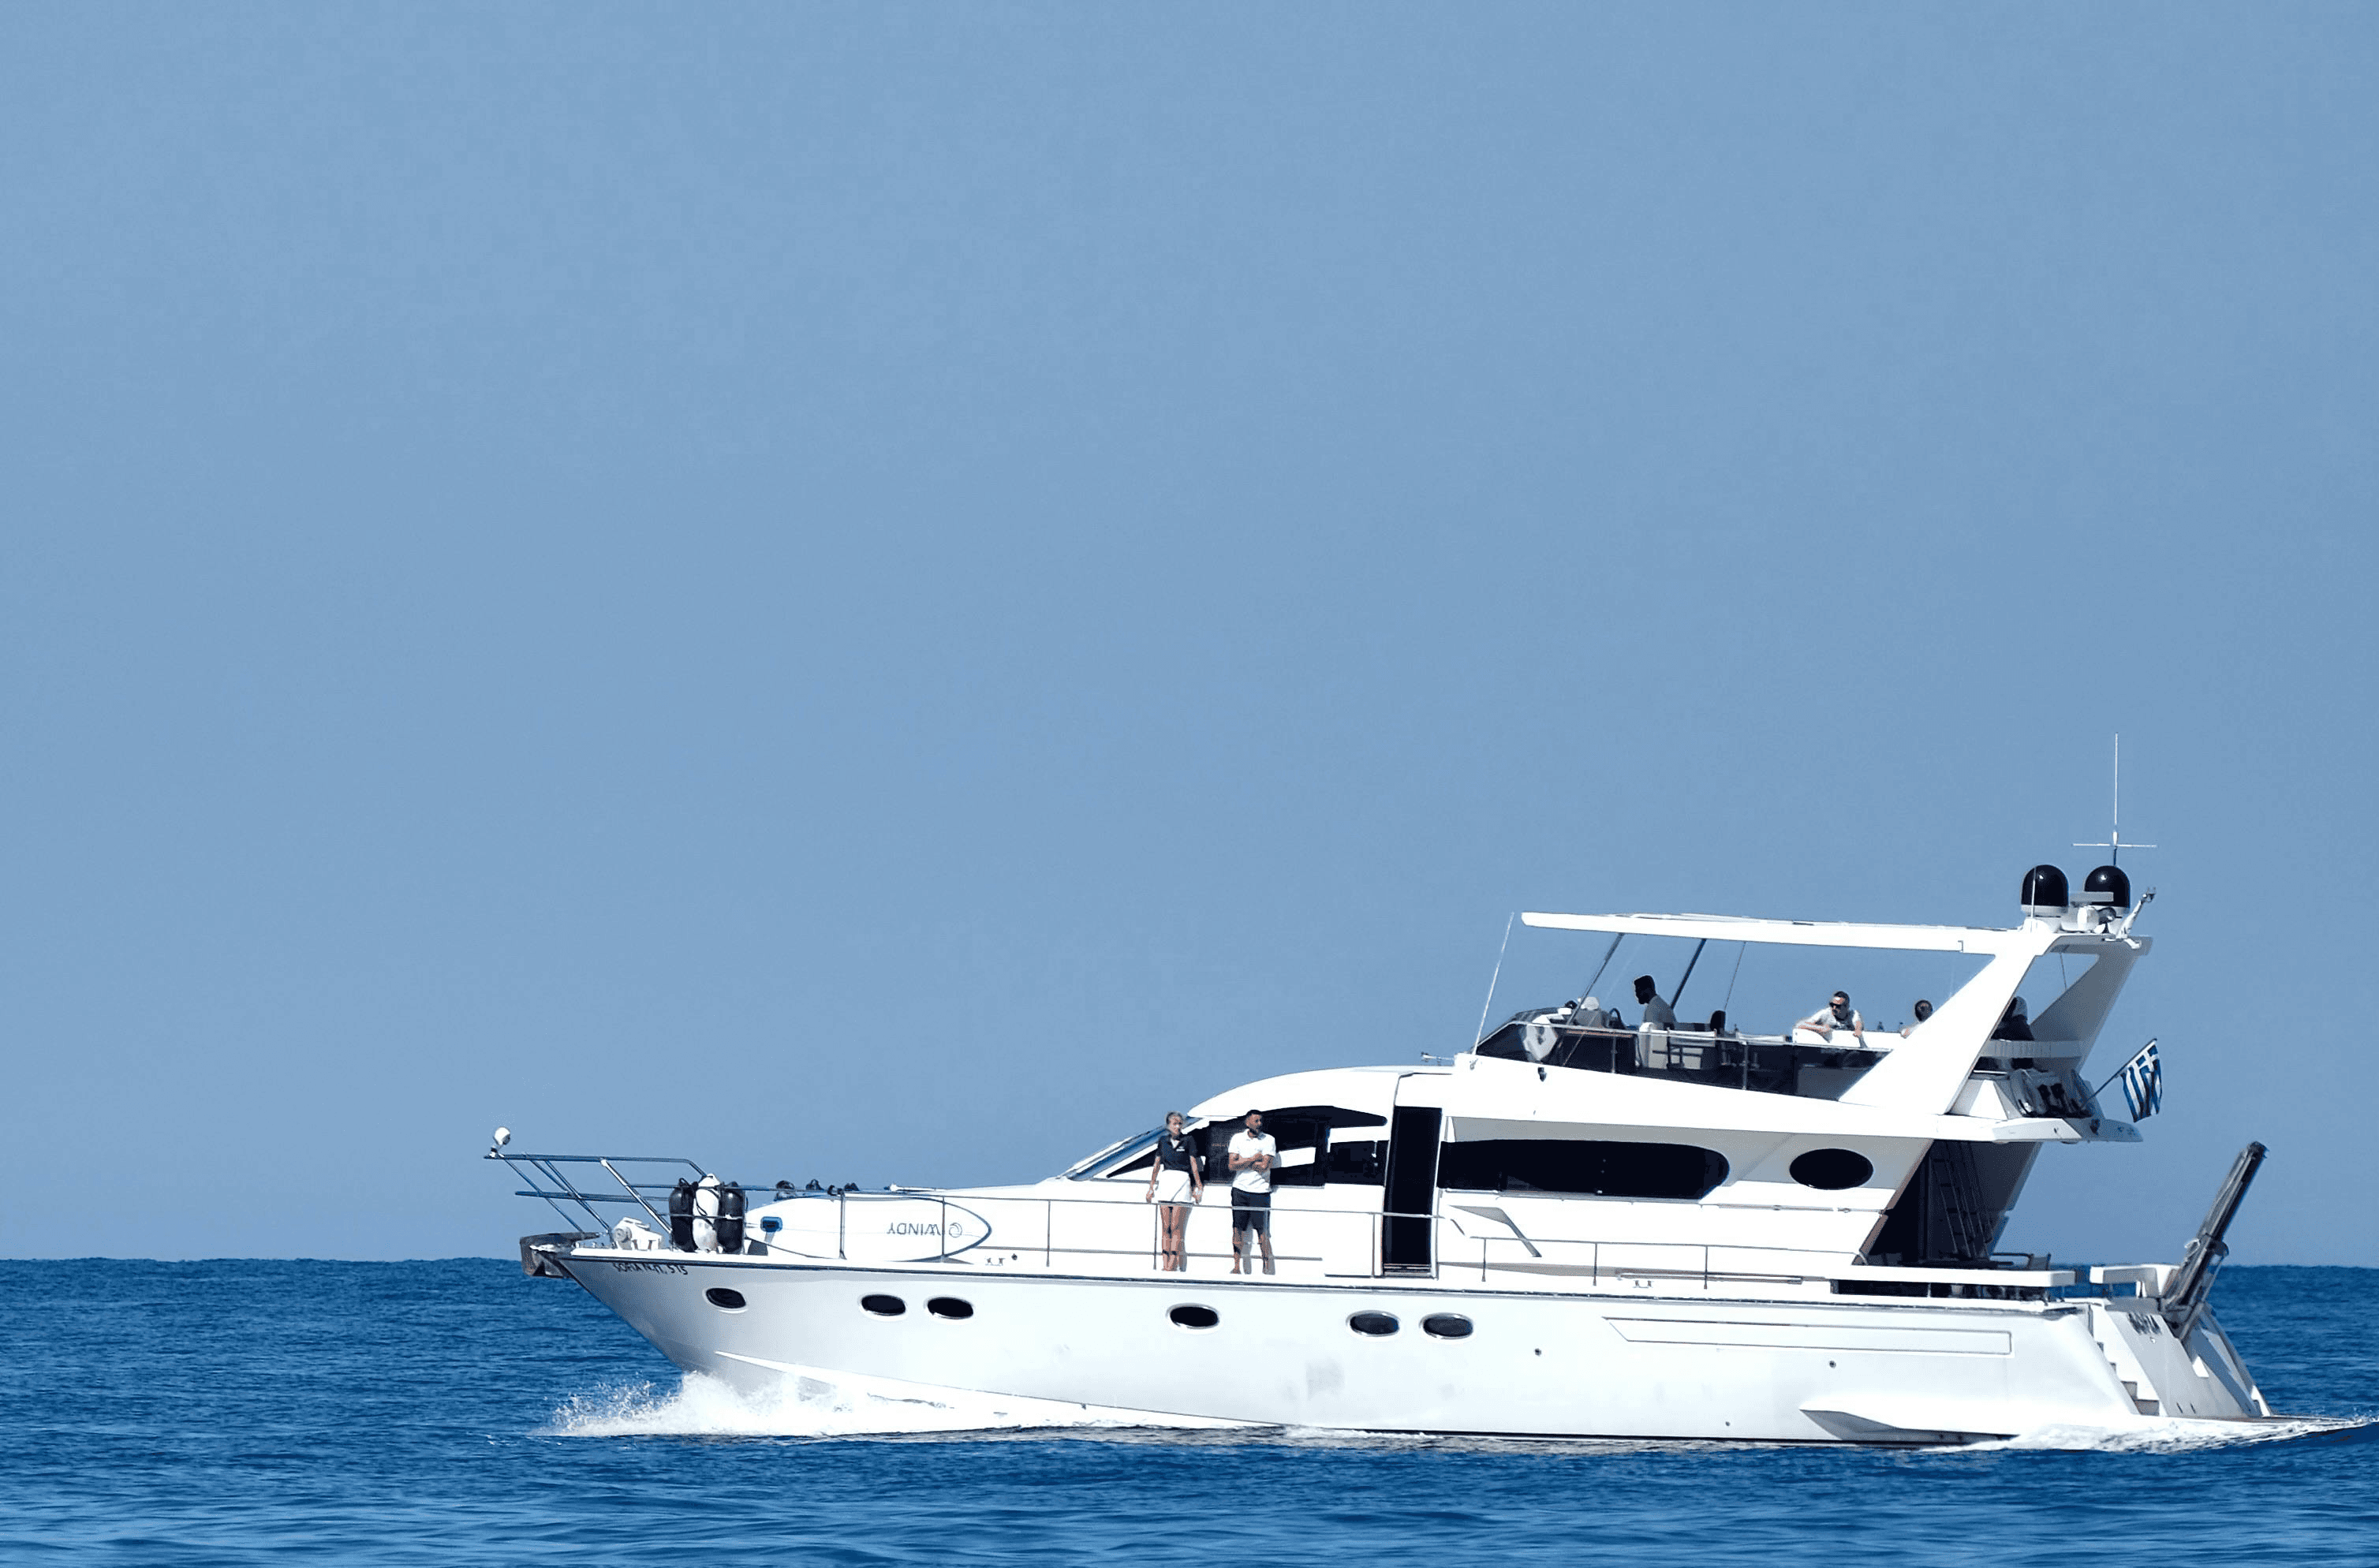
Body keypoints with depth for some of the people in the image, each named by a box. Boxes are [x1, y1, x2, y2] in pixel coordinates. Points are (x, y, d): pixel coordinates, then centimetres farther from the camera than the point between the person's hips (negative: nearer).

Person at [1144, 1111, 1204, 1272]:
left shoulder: (1187, 1141, 3)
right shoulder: (1163, 1141, 12)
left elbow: (1194, 1164, 2)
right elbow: (1157, 1164, 16)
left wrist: (1199, 1186, -3)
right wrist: (1151, 1187, 15)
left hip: (1182, 1180, -4)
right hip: (1165, 1180, 4)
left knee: (1176, 1228, -9)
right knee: (1165, 1227, 1)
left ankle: (1173, 1264, -11)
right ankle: (1166, 1263, 0)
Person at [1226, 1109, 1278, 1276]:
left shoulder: (1268, 1140, 1)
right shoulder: (1238, 1139, 7)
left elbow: (1264, 1166, -10)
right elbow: (1232, 1165, -2)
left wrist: (1243, 1162, -5)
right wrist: (1254, 1159, -9)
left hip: (1260, 1191, -2)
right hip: (1240, 1189, 2)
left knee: (1262, 1231, -4)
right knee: (1238, 1230, 1)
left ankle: (1267, 1266, 1)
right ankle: (1236, 1266, 4)